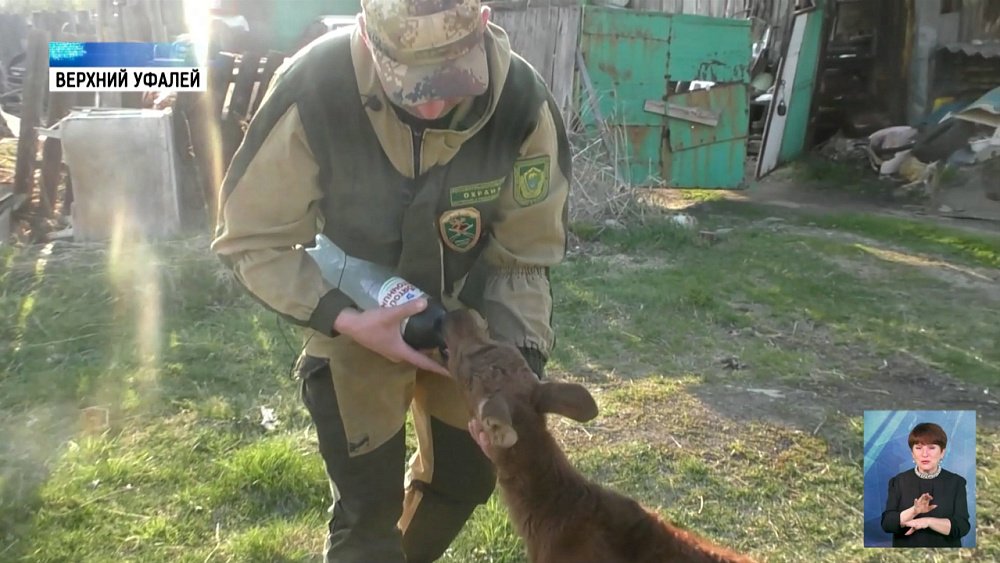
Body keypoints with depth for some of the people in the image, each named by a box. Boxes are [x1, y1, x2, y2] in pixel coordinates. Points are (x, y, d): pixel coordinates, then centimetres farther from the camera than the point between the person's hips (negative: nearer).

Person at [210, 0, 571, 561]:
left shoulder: (523, 102, -26)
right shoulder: (312, 92, -31)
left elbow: (525, 257, -13)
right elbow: (251, 241, -18)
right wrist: (345, 319, -31)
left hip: (464, 317, 3)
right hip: (352, 323, -2)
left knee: (466, 477, 20)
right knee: (369, 504, 4)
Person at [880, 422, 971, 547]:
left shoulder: (956, 482, -3)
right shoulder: (898, 481, -3)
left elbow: (962, 526, -12)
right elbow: (887, 523, -12)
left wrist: (928, 521, -25)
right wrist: (914, 511, -26)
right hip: (906, 545, 0)